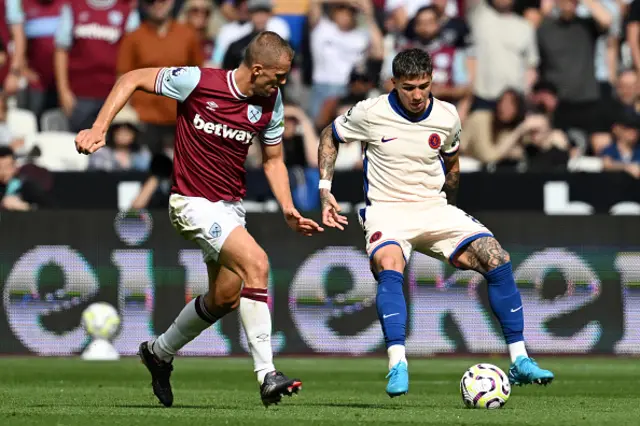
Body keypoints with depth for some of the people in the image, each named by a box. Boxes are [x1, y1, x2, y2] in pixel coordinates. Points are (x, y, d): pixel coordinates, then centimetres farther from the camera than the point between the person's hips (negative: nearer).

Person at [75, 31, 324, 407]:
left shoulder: (271, 103, -1)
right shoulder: (197, 82, -17)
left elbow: (273, 160, 11)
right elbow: (132, 80, -6)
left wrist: (289, 210, -2)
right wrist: (99, 129, -15)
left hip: (232, 206, 7)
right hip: (193, 202, -7)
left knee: (225, 298, 8)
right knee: (256, 261, -24)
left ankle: (160, 352, 36)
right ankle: (267, 375, -22)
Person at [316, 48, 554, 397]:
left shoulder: (447, 117, 1)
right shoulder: (371, 113, -8)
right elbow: (329, 137, 9)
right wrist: (325, 191, 2)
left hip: (434, 208, 3)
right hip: (386, 209, -3)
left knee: (498, 260, -15)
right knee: (389, 267, -37)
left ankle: (519, 361, -8)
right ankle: (397, 366, -39)